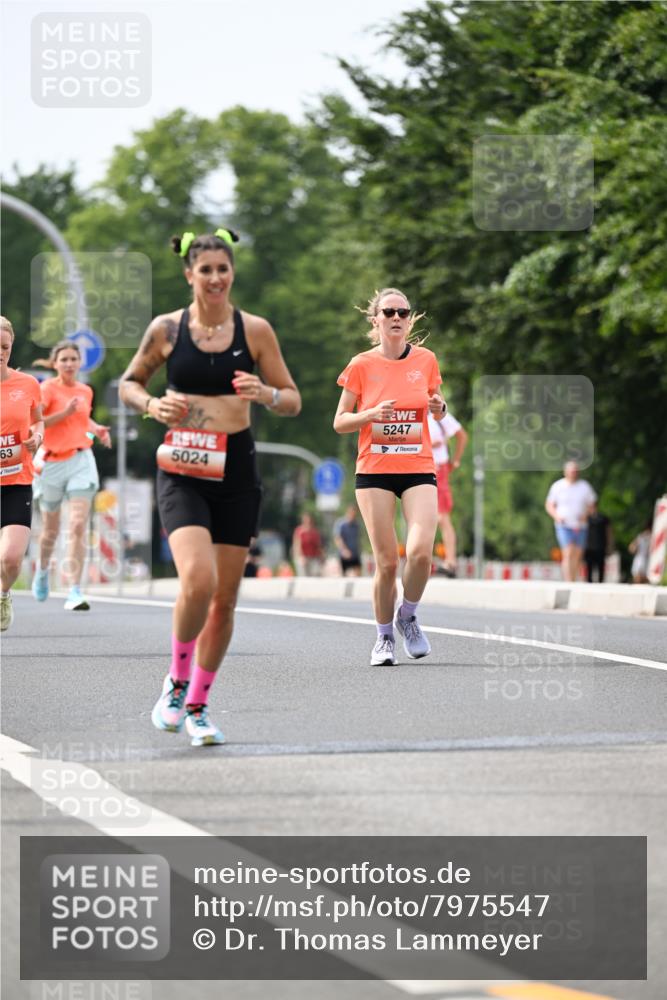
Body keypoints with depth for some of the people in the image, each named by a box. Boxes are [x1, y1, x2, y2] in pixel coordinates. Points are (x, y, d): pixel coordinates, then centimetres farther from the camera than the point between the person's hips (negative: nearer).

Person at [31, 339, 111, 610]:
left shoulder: (85, 391, 10)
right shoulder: (47, 389, -7)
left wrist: (97, 428, 11)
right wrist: (65, 413, -23)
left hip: (81, 460, 2)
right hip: (52, 463, -2)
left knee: (78, 525, -12)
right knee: (51, 528, 11)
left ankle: (75, 592, -16)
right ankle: (42, 570, 44)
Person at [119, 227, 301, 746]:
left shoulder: (255, 330, 1)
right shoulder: (167, 328, 0)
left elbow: (293, 401, 7)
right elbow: (129, 382, 14)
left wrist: (265, 393, -15)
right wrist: (152, 404, -7)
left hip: (236, 470, 2)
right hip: (183, 471, -2)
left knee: (225, 597, 5)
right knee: (197, 581, -22)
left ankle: (197, 705, 22)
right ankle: (177, 680, 3)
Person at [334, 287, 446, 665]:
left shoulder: (425, 360, 5)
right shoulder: (362, 365, 0)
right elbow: (340, 422, 4)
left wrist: (440, 408, -4)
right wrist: (370, 415, -15)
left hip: (419, 469, 1)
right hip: (374, 471, -1)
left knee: (421, 550, -19)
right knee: (387, 562, -5)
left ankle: (408, 617, 9)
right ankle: (385, 637, 17)